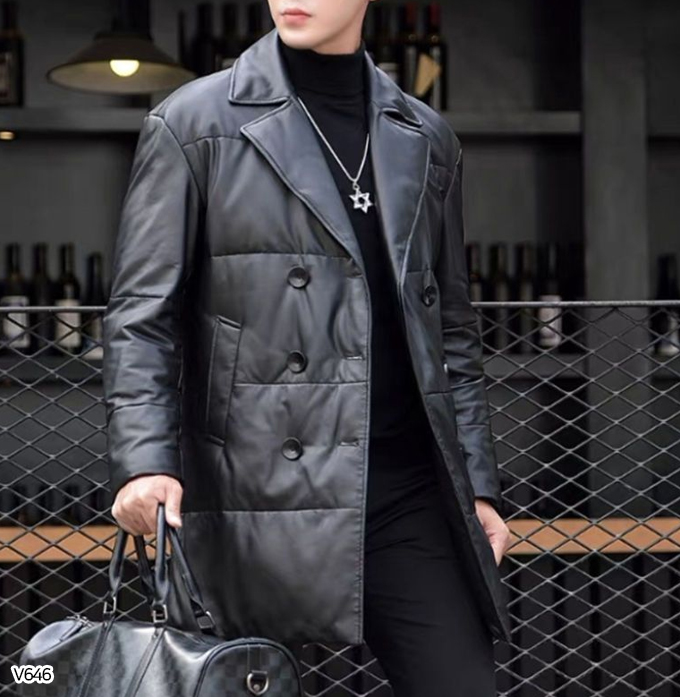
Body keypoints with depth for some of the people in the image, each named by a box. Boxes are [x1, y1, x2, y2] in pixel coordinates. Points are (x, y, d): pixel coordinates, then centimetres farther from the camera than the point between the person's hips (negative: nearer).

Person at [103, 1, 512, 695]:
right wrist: (143, 459, -15)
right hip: (260, 501, -3)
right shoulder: (193, 124, 2)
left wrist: (477, 485, 12)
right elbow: (141, 317, -1)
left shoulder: (426, 140, 14)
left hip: (409, 495, 4)